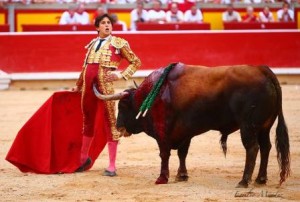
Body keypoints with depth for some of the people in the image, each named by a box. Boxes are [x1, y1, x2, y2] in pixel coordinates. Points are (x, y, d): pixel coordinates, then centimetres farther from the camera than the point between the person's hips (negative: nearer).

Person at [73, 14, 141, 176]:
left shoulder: (118, 43, 3)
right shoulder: (92, 44, 17)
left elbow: (136, 62, 6)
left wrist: (122, 75, -7)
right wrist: (78, 85, 33)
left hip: (105, 85, -5)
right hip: (88, 85, 5)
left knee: (109, 121, -4)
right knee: (87, 120, 16)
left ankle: (112, 166, -2)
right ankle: (84, 158, 33)